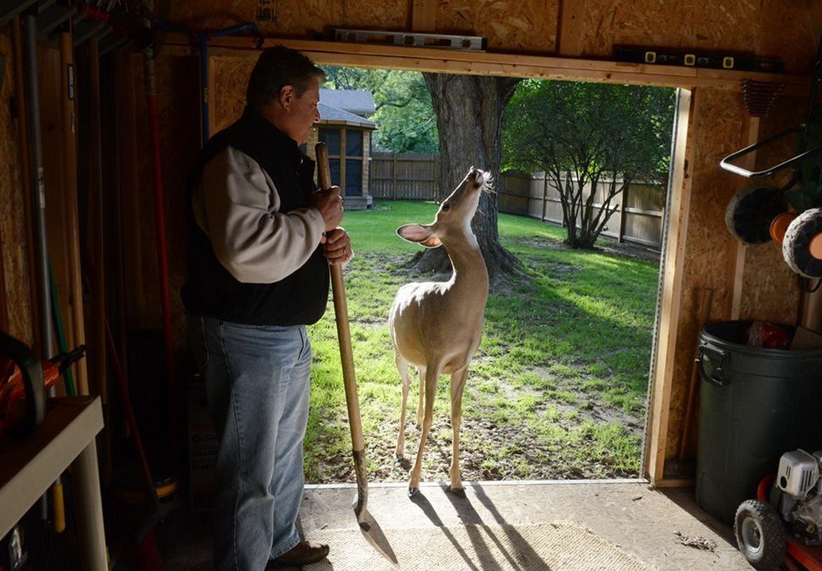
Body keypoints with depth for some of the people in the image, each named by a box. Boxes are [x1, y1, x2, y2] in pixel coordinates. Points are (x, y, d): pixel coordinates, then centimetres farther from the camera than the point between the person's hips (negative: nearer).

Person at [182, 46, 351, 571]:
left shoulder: (285, 155, 14)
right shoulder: (235, 156, -20)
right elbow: (247, 250, -37)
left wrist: (332, 241, 1)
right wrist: (316, 219, -22)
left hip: (289, 333, 11)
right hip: (247, 336, -11)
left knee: (286, 453, 24)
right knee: (251, 472, 2)